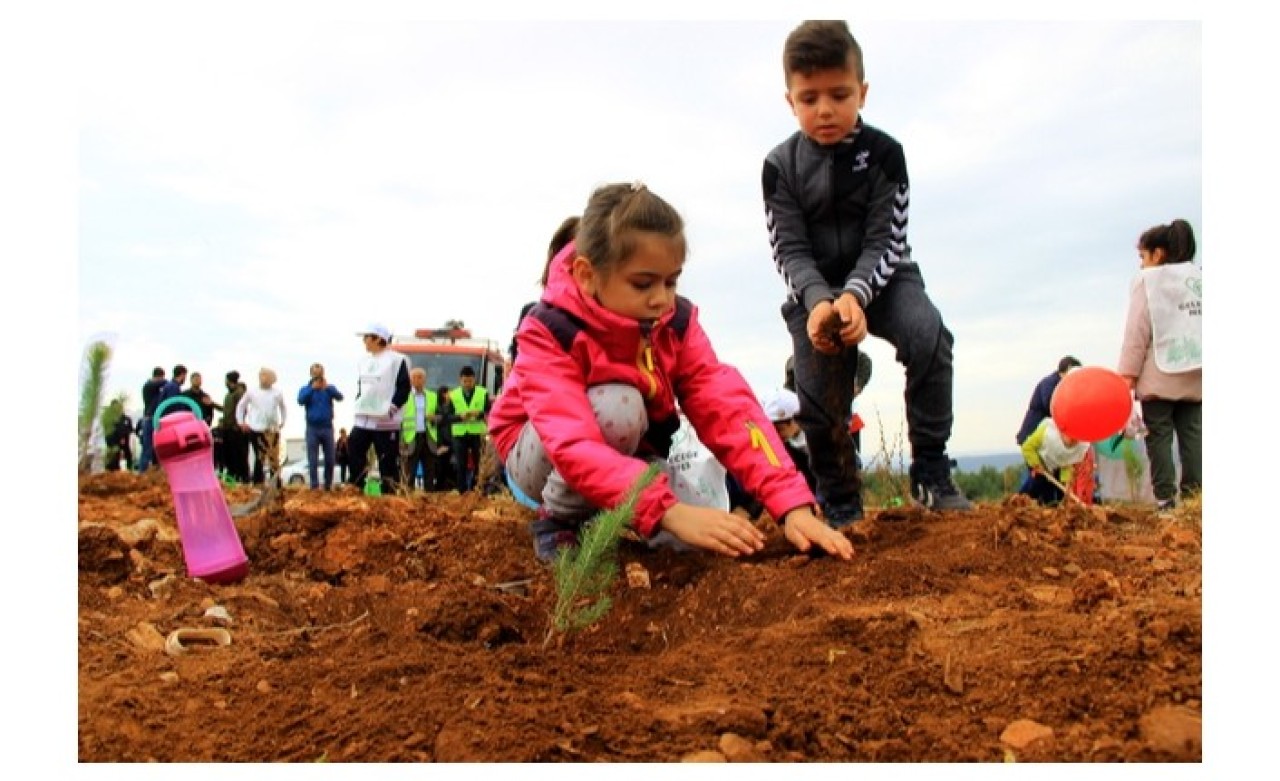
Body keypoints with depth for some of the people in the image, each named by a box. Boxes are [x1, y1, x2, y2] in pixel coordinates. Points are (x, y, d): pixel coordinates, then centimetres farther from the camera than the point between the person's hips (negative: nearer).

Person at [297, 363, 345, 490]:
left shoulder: (329, 387, 6)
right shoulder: (305, 388, 5)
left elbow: (339, 397, -13)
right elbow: (300, 400, -13)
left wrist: (327, 387, -28)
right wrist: (312, 388, -22)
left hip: (327, 427, 1)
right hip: (312, 428, -1)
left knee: (330, 459, 2)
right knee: (313, 460, -1)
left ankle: (328, 485, 12)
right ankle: (314, 486, 2)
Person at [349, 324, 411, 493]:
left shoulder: (397, 360, -6)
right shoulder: (364, 360, 18)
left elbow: (404, 387, -9)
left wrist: (393, 407, -16)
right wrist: (359, 403, 12)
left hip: (386, 420, -7)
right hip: (362, 418, 7)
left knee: (388, 460, -3)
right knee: (353, 450, 1)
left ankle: (389, 494, 3)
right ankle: (357, 488, 9)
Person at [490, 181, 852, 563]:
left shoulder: (678, 322, -16)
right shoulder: (548, 331, -30)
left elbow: (727, 407, -26)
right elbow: (574, 446, -43)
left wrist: (793, 503, -40)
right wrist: (670, 511, -56)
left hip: (631, 455, 5)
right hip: (540, 455, -5)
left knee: (693, 538, -20)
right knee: (617, 405, -36)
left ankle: (604, 515, 11)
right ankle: (558, 522, -11)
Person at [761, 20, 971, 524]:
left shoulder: (884, 152, -11)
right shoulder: (779, 165, -10)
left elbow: (885, 241, -14)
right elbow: (789, 250, -12)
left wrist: (855, 294, -33)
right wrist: (818, 301, -32)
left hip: (879, 278, 0)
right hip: (814, 289, 1)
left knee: (928, 336, -28)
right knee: (818, 397, -7)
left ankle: (931, 475, -17)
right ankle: (841, 506, 13)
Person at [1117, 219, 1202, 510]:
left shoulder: (1148, 281, -1)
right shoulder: (1200, 278, 15)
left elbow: (1137, 331, -9)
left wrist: (1128, 372, -9)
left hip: (1160, 376, -5)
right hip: (1196, 374, 5)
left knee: (1159, 436, -2)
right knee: (1192, 435, 4)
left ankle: (1165, 499, -8)